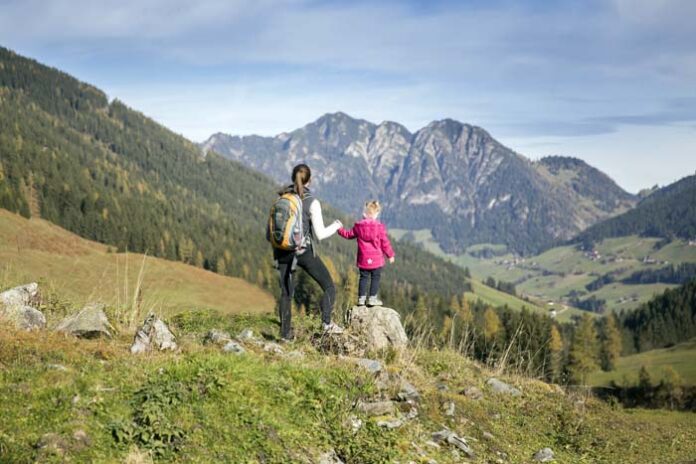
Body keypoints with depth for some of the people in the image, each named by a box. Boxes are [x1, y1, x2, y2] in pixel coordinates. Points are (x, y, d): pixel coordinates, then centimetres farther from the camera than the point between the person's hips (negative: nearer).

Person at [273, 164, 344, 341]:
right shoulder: (312, 202, -10)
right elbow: (320, 234, -11)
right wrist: (336, 226, 7)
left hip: (283, 251, 4)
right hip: (304, 251, -4)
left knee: (286, 292, 16)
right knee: (329, 286, 7)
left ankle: (285, 332, 14)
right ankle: (327, 323, -10)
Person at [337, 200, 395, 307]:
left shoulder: (358, 226, -2)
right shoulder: (380, 227, -9)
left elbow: (349, 234, 13)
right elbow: (385, 243, -5)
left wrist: (340, 229, 32)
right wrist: (390, 255, 7)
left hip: (363, 259, 3)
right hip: (376, 259, -3)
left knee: (364, 277, 12)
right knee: (375, 278, 5)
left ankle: (361, 298, 11)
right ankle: (372, 298, 2)